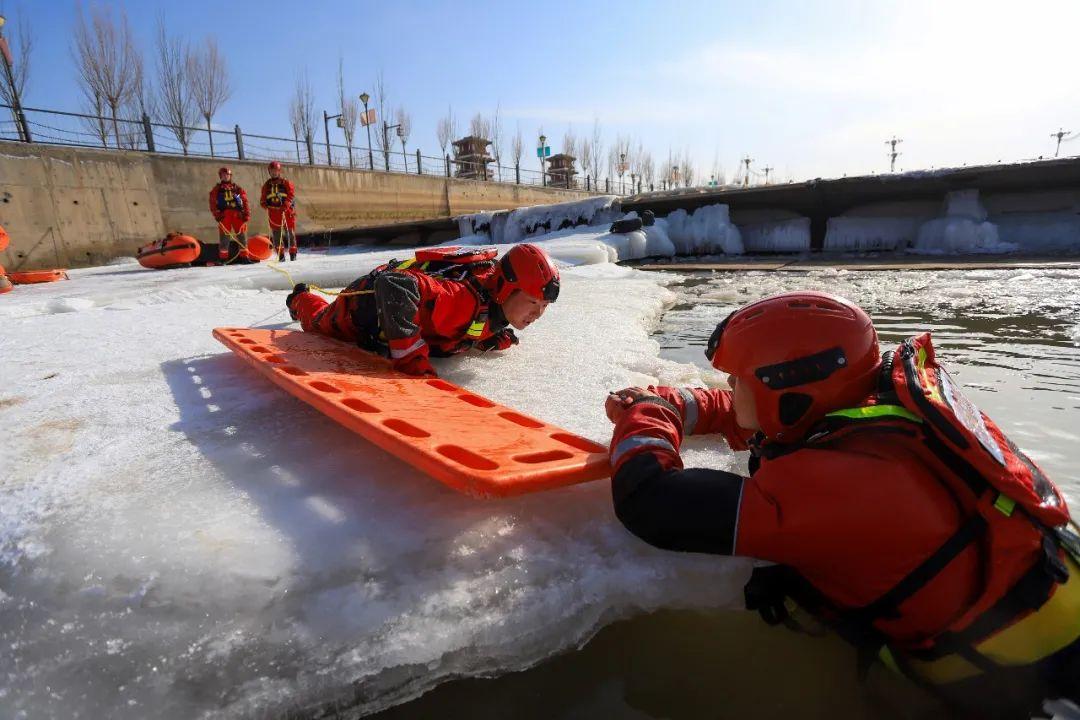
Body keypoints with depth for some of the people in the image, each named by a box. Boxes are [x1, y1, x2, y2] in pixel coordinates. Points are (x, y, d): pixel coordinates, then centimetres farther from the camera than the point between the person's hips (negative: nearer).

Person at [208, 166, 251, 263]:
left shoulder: (237, 188, 18)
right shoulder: (217, 189, 16)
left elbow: (245, 201, 11)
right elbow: (213, 203, 7)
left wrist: (246, 214, -1)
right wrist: (216, 214, -7)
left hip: (238, 214, 1)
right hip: (224, 214, -1)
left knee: (242, 235, -2)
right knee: (224, 236, -4)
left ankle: (244, 256, 3)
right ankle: (223, 257, -1)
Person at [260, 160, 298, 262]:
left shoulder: (286, 183, 3)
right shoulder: (267, 185, 15)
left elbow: (291, 195, -8)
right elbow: (263, 198, 15)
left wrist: (285, 206, -21)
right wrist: (264, 204, -8)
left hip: (286, 210, -3)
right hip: (273, 211, 3)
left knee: (290, 231, 0)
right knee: (276, 233, -1)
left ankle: (293, 252, 9)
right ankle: (281, 254, 2)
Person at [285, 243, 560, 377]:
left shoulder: (500, 296, -19)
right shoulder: (465, 298, -46)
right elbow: (393, 286, -56)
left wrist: (493, 338, -14)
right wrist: (411, 357, -55)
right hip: (367, 304, -6)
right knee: (320, 323, 28)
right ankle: (301, 300, 60)